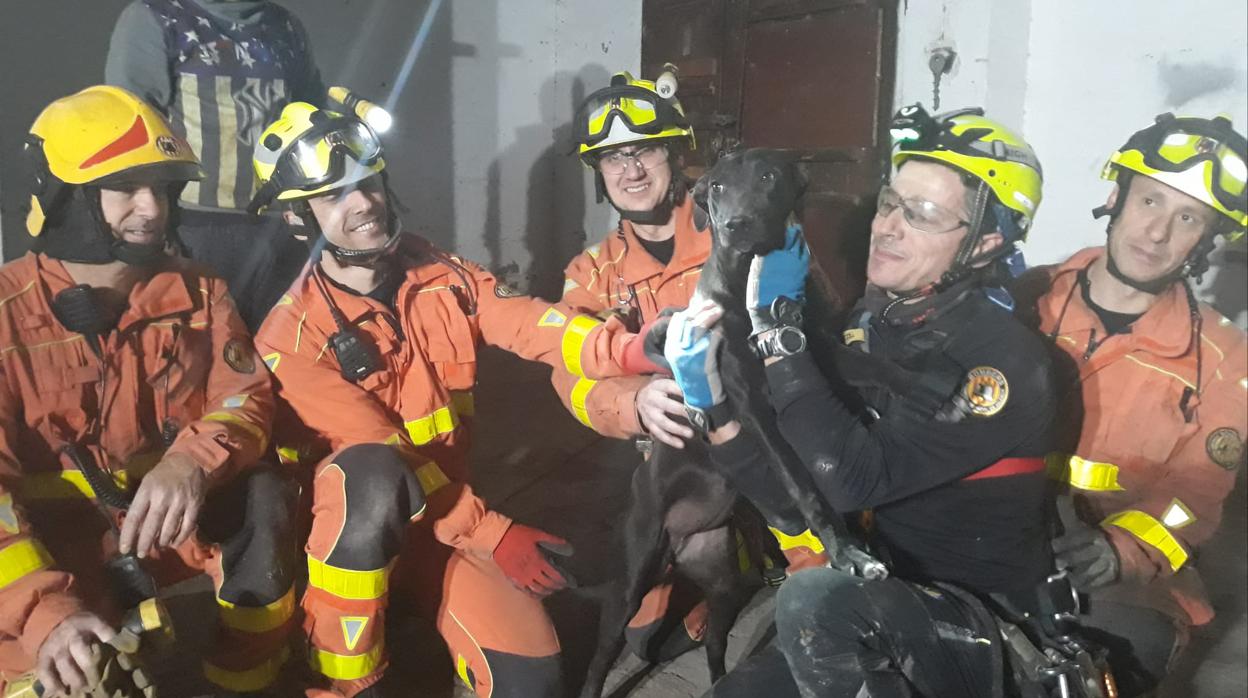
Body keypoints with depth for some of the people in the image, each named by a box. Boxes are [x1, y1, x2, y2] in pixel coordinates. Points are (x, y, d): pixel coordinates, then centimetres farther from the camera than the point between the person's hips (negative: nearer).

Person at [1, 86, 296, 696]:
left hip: (173, 518, 4)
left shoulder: (195, 293, 1)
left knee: (265, 500, -26)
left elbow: (246, 396, -4)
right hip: (54, 542, -3)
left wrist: (192, 462, -29)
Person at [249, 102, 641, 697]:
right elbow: (380, 456, -21)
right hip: (346, 526, -3)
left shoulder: (443, 277, -2)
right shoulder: (293, 337, -16)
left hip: (444, 515, 3)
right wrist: (491, 535, -24)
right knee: (370, 474, -39)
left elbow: (529, 323, -18)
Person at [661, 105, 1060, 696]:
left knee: (815, 599, -32)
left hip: (983, 628, -6)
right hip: (885, 605, 7)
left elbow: (854, 481, -31)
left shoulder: (1003, 359, -19)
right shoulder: (867, 321, 2)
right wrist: (710, 401, -16)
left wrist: (775, 326, -26)